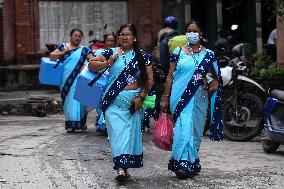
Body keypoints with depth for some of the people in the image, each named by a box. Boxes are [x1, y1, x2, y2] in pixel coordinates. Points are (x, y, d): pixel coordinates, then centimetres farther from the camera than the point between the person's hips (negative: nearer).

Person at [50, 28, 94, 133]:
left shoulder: (84, 49, 6)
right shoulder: (63, 46, 9)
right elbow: (51, 56, 7)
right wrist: (62, 53, -8)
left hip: (78, 80, -1)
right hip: (66, 80, 1)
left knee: (77, 99, -2)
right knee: (68, 100, 3)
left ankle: (81, 122, 11)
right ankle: (70, 124, 7)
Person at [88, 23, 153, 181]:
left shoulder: (143, 56, 6)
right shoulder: (111, 53, 5)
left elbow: (149, 80, 4)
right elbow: (91, 65, 4)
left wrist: (141, 97, -6)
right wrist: (107, 63, -11)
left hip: (133, 101, 2)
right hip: (114, 101, -1)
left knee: (131, 132, 6)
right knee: (117, 132, -10)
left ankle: (125, 166, 17)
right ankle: (121, 167, -14)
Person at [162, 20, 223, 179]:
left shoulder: (208, 55, 8)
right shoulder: (178, 52, 5)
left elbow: (216, 77, 16)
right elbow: (170, 76, 7)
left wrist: (215, 84, -8)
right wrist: (166, 98, 3)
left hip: (199, 98, 2)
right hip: (180, 98, -2)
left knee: (196, 130, 7)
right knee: (183, 129, -13)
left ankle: (192, 164, 20)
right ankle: (183, 164, -14)